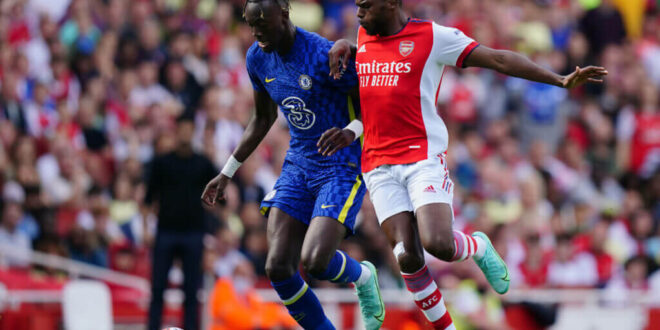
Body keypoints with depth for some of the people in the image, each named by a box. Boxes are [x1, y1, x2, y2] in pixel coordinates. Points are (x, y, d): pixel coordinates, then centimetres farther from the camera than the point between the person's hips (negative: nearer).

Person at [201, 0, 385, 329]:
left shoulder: (325, 57, -21)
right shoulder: (258, 58, 1)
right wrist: (226, 173, 19)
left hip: (342, 168, -6)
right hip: (298, 166, 6)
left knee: (314, 262, -21)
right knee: (278, 268, -9)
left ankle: (362, 277, 14)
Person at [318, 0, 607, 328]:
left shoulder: (432, 37, -4)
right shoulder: (364, 36, 12)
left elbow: (498, 59, -7)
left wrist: (561, 80, -13)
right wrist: (342, 46, 13)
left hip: (424, 157, -4)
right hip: (378, 164, 4)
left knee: (437, 244, -22)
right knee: (407, 257, -7)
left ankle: (478, 247, 14)